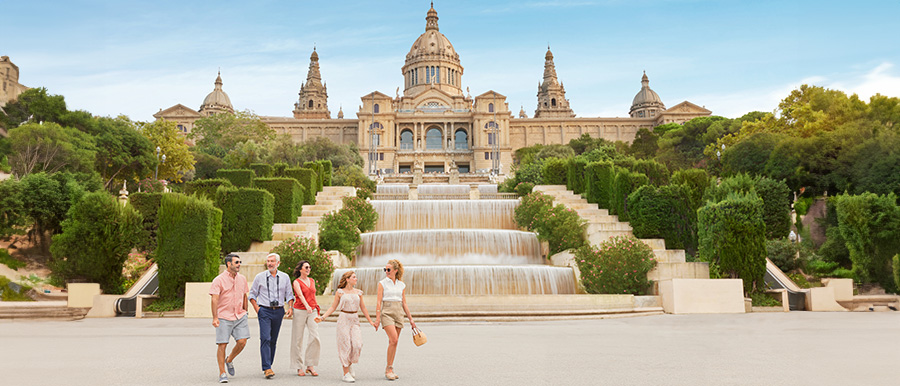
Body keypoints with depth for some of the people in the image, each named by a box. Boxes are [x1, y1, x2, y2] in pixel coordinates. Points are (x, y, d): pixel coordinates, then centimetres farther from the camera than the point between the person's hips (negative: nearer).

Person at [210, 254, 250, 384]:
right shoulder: (219, 280, -7)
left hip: (240, 316, 4)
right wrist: (215, 318, -21)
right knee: (222, 345, -4)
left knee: (242, 341, -6)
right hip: (223, 317, -4)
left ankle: (229, 360, 23)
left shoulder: (242, 279, 9)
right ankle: (222, 373, 7)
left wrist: (245, 313, 19)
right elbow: (214, 299, -13)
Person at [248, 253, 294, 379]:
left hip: (278, 311, 3)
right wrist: (257, 309, -3)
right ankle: (267, 368, -16)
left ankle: (268, 365, 18)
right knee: (265, 338, -14)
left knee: (273, 340, 7)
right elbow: (252, 294, 9)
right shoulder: (260, 277, 3)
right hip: (264, 311, -2)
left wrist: (290, 308, -3)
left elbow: (289, 294, 13)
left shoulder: (285, 277, 8)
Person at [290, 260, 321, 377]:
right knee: (298, 339, 0)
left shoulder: (312, 281, 14)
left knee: (315, 337, -9)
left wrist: (316, 308, 21)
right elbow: (300, 295, -21)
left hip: (312, 311, 4)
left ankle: (310, 365, 1)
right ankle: (299, 367, 10)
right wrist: (307, 306, -38)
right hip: (300, 311, -4)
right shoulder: (296, 282, -4)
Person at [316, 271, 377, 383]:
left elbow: (363, 308, 16)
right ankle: (346, 373, 2)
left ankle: (349, 365, 18)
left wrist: (370, 321, 16)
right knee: (345, 345, -4)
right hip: (344, 319, -3)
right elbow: (333, 307, 4)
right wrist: (322, 317, -6)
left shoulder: (358, 292, 10)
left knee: (357, 344, -9)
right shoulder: (340, 292, 2)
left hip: (355, 320, 3)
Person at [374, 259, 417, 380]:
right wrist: (377, 318, -10)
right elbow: (378, 302, -3)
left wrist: (410, 319, 12)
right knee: (394, 339, -18)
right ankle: (388, 368, -9)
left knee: (393, 342, 4)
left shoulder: (402, 285, 12)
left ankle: (390, 370, 13)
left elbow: (404, 303, 15)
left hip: (399, 313, 4)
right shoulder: (382, 283, 2)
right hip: (387, 312, -4)